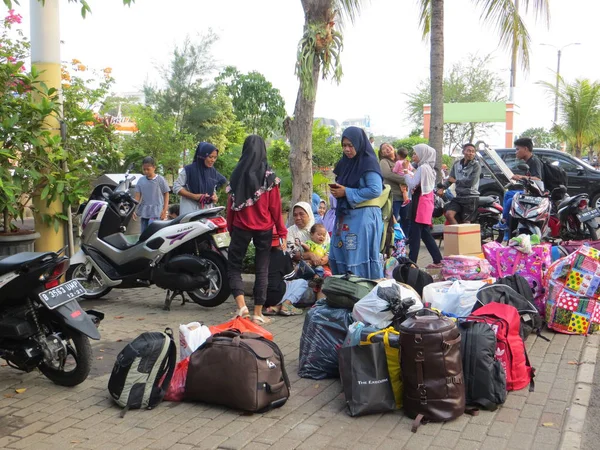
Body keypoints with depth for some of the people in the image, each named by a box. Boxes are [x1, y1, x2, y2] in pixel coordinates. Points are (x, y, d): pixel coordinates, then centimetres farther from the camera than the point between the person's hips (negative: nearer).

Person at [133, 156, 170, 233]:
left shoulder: (160, 180, -5)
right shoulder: (141, 180, 5)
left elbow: (166, 194, 0)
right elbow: (137, 196, 5)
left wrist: (165, 210, -5)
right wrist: (134, 209, -6)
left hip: (156, 212, -5)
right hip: (144, 212, 5)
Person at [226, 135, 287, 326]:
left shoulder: (237, 173, -1)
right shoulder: (269, 176, -6)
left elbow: (231, 204, 1)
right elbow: (275, 206, -5)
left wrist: (230, 227, 11)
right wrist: (282, 232, 2)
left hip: (240, 227, 1)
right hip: (264, 228, -1)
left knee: (234, 266, 12)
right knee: (262, 270, 7)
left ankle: (242, 306, -6)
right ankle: (258, 314, 9)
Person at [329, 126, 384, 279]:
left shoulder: (369, 163, -10)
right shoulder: (345, 163, 13)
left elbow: (375, 190, -18)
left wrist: (347, 192, -16)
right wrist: (336, 190, -1)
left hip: (363, 217, -8)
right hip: (345, 216, 8)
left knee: (361, 258, -5)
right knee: (339, 257, 9)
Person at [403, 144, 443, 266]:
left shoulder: (422, 168, -13)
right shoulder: (428, 168, 17)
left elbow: (412, 184, -15)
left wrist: (406, 174, 0)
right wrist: (410, 175, 4)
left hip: (420, 204, -10)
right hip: (427, 202, 10)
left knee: (415, 234, -9)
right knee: (426, 234, 14)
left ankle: (412, 262, -9)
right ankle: (438, 260, 16)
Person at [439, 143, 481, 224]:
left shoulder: (476, 166, -7)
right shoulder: (457, 164, 9)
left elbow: (471, 182, -16)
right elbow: (450, 178, 11)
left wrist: (456, 181, -6)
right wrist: (442, 188, -6)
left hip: (471, 198, -5)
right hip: (458, 197, 5)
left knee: (466, 222, -3)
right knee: (449, 214, -14)